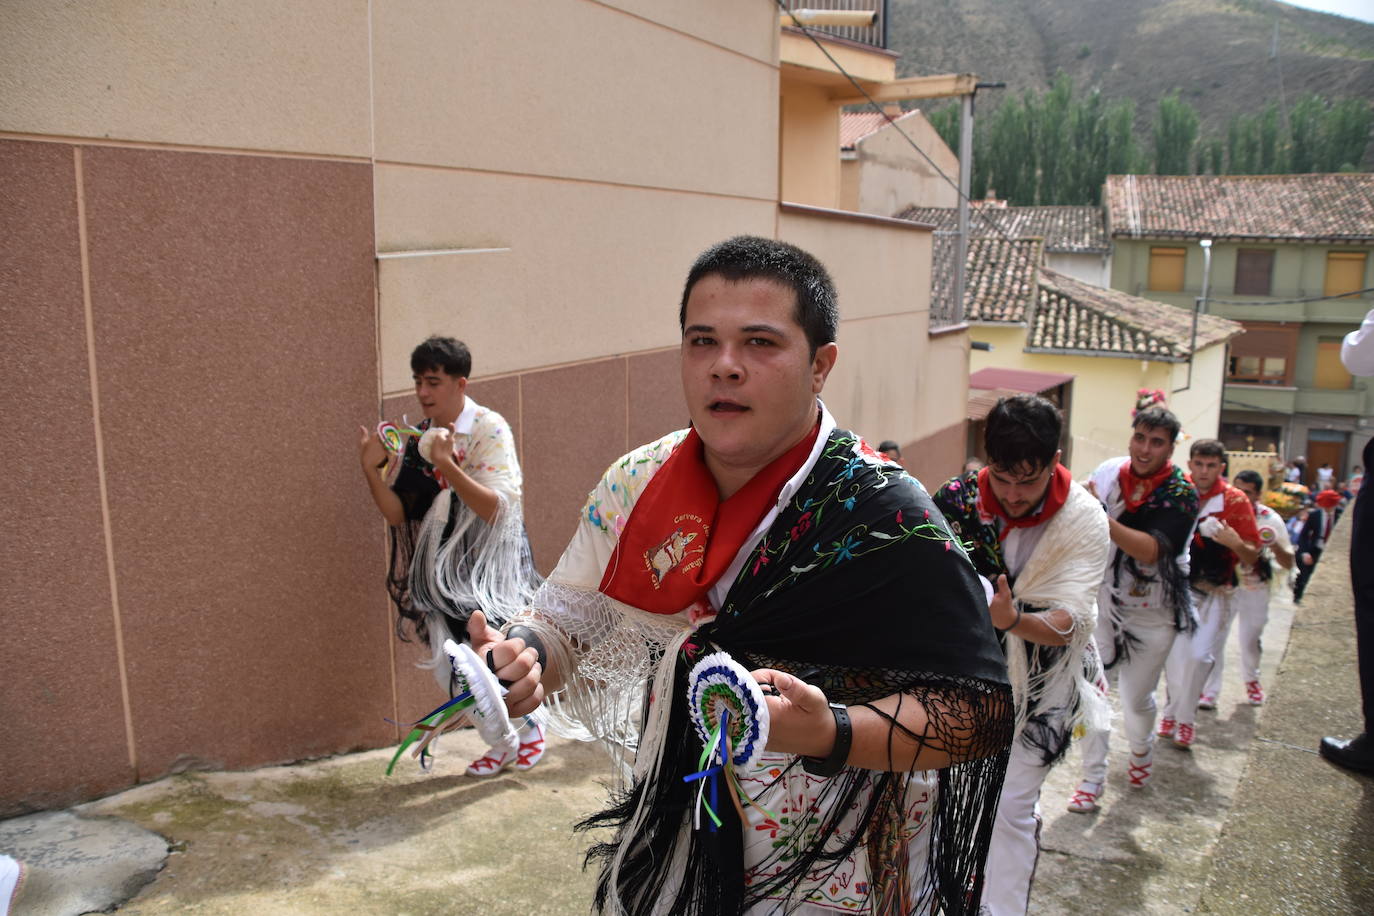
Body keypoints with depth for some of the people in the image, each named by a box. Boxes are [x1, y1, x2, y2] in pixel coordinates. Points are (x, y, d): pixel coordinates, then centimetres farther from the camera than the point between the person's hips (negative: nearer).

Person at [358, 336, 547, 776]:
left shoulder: (489, 429, -13)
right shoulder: (413, 439, 3)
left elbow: (497, 508, -23)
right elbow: (396, 514, 1)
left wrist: (447, 465, -33)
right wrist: (371, 470, -14)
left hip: (487, 567, -5)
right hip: (440, 570, 6)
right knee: (453, 665, 9)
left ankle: (529, 726, 28)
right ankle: (504, 742, 32)